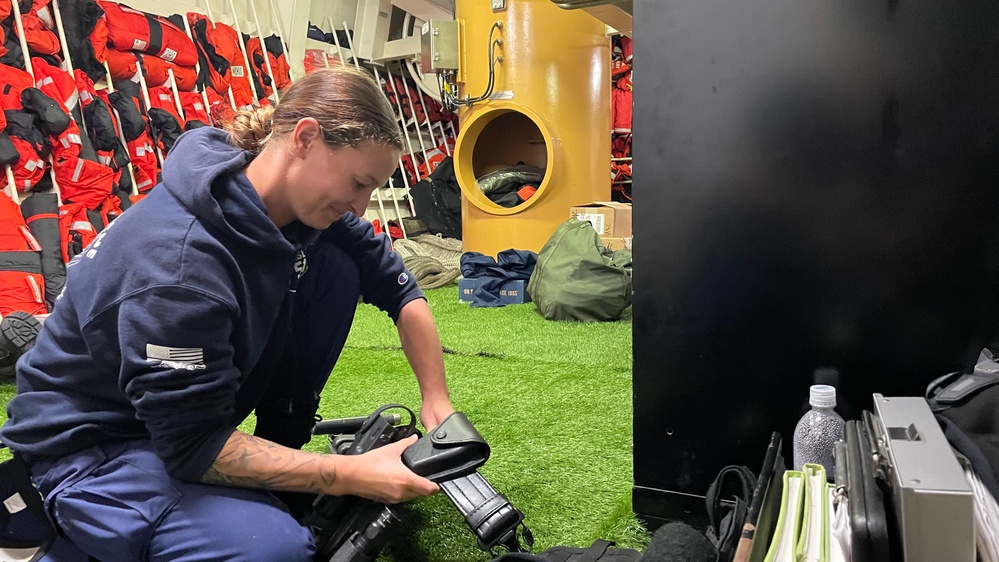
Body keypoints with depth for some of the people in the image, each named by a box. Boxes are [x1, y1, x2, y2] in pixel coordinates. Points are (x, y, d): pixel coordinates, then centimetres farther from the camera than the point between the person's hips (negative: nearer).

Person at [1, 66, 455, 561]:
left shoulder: (306, 203, -11)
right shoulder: (179, 260, -34)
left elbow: (400, 290, -1)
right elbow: (190, 446, -30)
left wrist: (436, 401, -10)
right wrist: (354, 476, -28)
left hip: (200, 407, 7)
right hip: (92, 444, -7)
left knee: (338, 264, -9)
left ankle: (282, 448, 4)